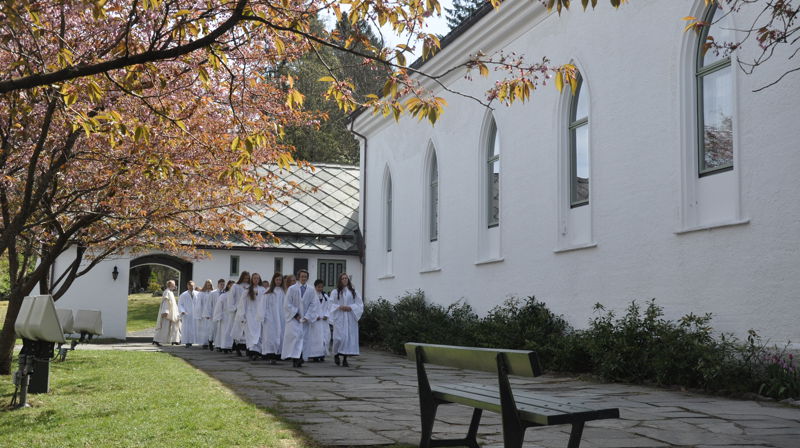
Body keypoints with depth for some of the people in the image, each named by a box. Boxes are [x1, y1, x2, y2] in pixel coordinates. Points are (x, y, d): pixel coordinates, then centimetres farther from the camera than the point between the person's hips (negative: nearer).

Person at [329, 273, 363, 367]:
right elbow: (331, 304, 1)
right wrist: (340, 307, -15)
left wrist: (350, 308, -10)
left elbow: (359, 304, 7)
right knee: (339, 337, -10)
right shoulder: (335, 292, 6)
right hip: (339, 318, -2)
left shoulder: (353, 292, 10)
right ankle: (336, 354, 15)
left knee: (350, 337, -3)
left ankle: (345, 359, 3)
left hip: (350, 318, 2)